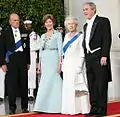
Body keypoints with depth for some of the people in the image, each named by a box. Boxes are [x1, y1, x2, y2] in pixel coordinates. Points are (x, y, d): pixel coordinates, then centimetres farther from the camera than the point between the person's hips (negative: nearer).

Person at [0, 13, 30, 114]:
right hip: (11, 61, -2)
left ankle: (24, 107, 16)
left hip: (23, 61, 3)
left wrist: (28, 62, 8)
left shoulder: (24, 33, 11)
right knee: (11, 84, -2)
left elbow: (28, 48, 12)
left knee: (24, 84, 7)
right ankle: (12, 107, 6)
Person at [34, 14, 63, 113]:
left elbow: (60, 49, -6)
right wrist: (39, 63, 12)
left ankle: (55, 107, 0)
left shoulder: (57, 34, 0)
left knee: (54, 82, -6)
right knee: (44, 83, 3)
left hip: (53, 60, -5)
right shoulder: (43, 36, 17)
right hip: (44, 61, 6)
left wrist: (60, 63, -14)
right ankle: (45, 106, 9)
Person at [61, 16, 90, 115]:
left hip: (76, 64, -7)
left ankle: (79, 108, -2)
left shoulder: (80, 36, -4)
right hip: (67, 65, 7)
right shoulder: (67, 36, 15)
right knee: (67, 87, 7)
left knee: (77, 86, -7)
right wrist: (63, 64, 13)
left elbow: (83, 52, -9)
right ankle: (70, 108, 13)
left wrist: (80, 66, -16)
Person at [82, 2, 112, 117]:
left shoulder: (103, 21, -2)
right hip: (89, 59, 7)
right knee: (91, 86, 9)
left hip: (99, 58, -7)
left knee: (101, 85, -4)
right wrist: (85, 57, 12)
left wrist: (104, 56, -17)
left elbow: (107, 39, -10)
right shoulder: (86, 26, 20)